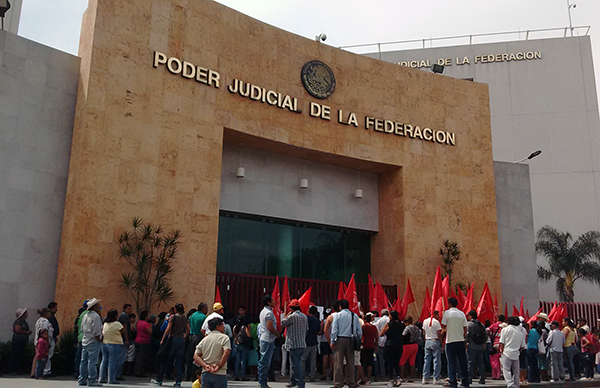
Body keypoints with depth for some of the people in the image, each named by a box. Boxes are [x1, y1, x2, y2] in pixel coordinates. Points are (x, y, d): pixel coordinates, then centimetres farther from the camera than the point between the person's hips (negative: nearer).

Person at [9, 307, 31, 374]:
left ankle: (18, 370, 14)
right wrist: (26, 332, -16)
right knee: (15, 356, -6)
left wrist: (28, 332, 10)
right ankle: (11, 371, -1)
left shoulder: (24, 321, 18)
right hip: (18, 341, -9)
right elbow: (17, 330, -23)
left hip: (23, 341, 9)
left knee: (20, 356, 10)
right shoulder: (18, 321, -12)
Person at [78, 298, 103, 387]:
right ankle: (91, 381, -7)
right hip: (93, 341, -9)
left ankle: (82, 380, 18)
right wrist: (99, 339, -8)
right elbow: (96, 331, -18)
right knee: (92, 362, -7)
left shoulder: (85, 316, 14)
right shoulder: (95, 316, -14)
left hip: (85, 341, 9)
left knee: (84, 361, 12)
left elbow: (82, 329, 18)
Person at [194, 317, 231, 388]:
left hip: (205, 374, 5)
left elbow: (196, 356, 5)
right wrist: (219, 366, -13)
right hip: (219, 374, -5)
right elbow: (226, 352, -19)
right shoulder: (224, 337, -4)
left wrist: (205, 366, -5)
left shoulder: (204, 339, 12)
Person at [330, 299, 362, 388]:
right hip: (351, 340, 3)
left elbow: (334, 329, -5)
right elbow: (359, 330, 8)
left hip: (340, 340, -3)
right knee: (350, 362, 9)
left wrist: (332, 341, 0)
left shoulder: (338, 315, -3)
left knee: (338, 362, -2)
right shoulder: (354, 316, 7)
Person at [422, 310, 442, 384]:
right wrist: (441, 343, -6)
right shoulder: (436, 322, -8)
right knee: (437, 361, -1)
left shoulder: (425, 321, 10)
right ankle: (435, 379, -3)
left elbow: (424, 333, 12)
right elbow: (439, 334, -11)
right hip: (435, 341, -5)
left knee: (427, 360, 8)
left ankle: (425, 378, 6)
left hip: (427, 341, 6)